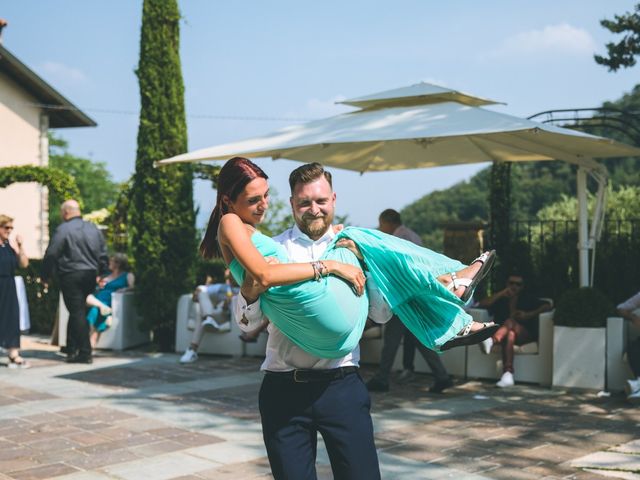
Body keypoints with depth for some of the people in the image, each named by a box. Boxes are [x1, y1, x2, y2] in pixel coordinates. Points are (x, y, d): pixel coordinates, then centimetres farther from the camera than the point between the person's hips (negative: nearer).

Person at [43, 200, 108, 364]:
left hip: (71, 276, -6)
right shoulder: (93, 228, 10)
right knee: (78, 312, 17)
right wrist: (101, 273, 21)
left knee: (77, 313, -2)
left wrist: (46, 275, 0)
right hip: (90, 275, 6)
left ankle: (85, 353, -4)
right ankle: (72, 349, 22)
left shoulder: (63, 229, -9)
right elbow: (103, 254, 13)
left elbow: (51, 254, -10)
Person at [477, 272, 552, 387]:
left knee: (510, 321, -34)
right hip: (501, 332, 1)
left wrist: (529, 315, -8)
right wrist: (502, 293, 1)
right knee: (509, 334, -38)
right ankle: (508, 374, -56)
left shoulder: (528, 299, 23)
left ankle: (491, 341, -69)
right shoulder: (500, 299, 23)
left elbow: (548, 305, 7)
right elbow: (482, 304, 5)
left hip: (525, 334, -1)